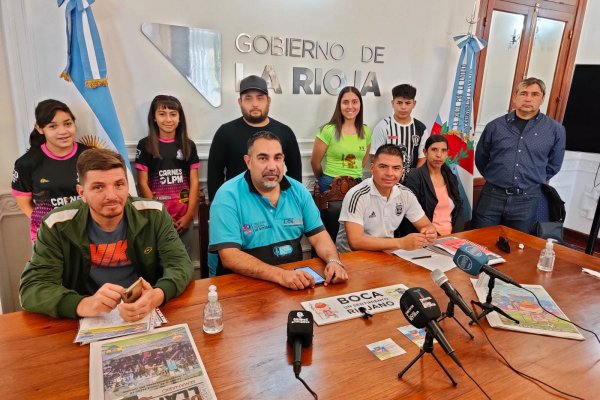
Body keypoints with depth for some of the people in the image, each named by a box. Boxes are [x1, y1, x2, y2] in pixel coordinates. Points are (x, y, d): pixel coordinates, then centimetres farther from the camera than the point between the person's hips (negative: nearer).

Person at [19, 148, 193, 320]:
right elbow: (31, 288, -13)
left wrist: (157, 296, -30)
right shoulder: (57, 226, -8)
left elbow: (180, 262, -9)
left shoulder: (154, 214, -7)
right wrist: (84, 305, -32)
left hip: (149, 314, -1)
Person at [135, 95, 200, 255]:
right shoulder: (145, 145, 1)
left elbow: (194, 182, 3)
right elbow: (142, 183, -1)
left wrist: (189, 214, -5)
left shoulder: (189, 145, 6)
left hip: (184, 217, 2)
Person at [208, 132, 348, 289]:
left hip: (296, 280, 3)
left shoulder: (298, 190, 2)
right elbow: (229, 257, -19)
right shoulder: (228, 196, -12)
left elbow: (318, 235, 5)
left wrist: (333, 261, -16)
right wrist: (280, 275, -29)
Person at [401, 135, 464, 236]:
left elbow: (459, 208, 13)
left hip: (451, 235, 5)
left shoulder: (451, 177, 12)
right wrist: (435, 236, -15)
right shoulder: (415, 177, -6)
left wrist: (456, 234, -2)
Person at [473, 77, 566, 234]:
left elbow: (553, 165, 14)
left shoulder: (555, 129, 3)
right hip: (492, 196, 0)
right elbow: (480, 159, 13)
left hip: (527, 200, 0)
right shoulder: (495, 126, 2)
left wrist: (534, 181, 13)